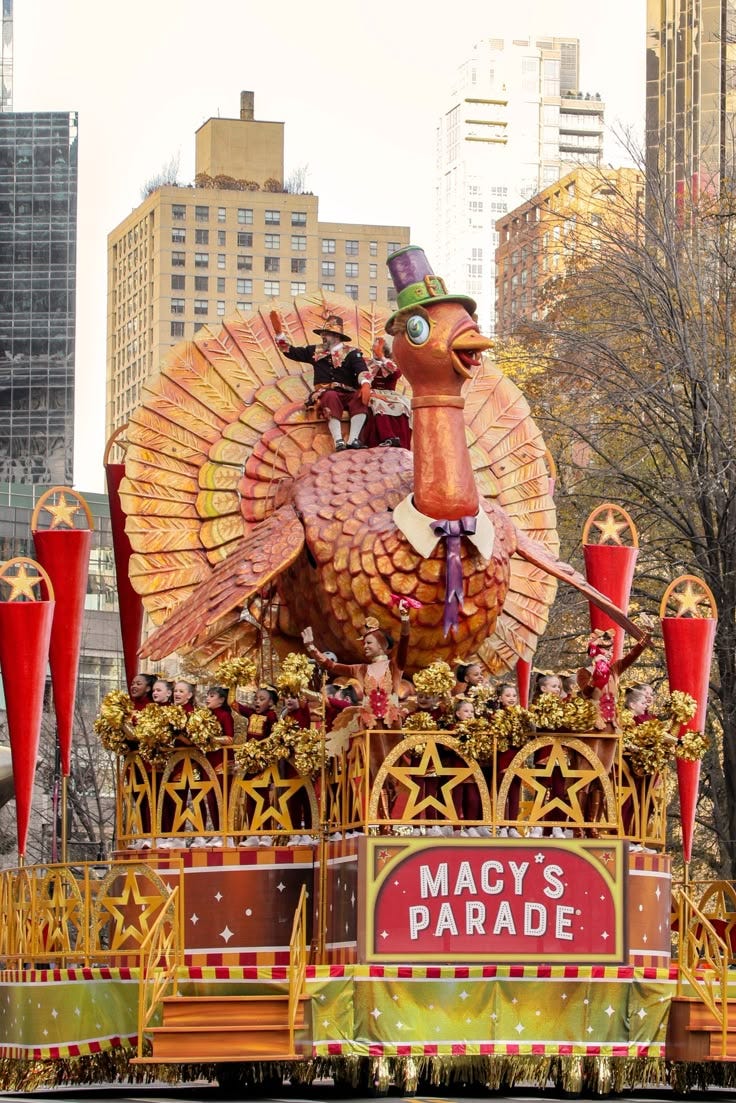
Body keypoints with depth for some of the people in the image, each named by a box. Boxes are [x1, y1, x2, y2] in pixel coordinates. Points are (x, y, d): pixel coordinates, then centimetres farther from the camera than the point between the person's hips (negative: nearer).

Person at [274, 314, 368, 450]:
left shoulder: (351, 353, 9)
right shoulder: (316, 351, 20)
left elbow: (362, 371, -8)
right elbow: (291, 351, 23)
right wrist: (279, 334, 13)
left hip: (348, 394, 0)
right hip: (324, 394, 0)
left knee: (361, 398, -33)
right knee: (331, 396, -36)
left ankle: (353, 440, -43)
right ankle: (339, 443, -48)